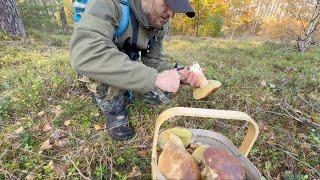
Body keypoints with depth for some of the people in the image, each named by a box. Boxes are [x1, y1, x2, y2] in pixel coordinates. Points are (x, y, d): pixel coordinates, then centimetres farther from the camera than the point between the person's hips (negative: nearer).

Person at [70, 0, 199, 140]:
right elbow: (84, 54, -48)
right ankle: (114, 110, -8)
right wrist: (155, 78, -48)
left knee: (163, 92, -7)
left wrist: (178, 73, -25)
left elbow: (153, 59, -5)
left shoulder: (158, 23, -11)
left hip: (127, 67, 5)